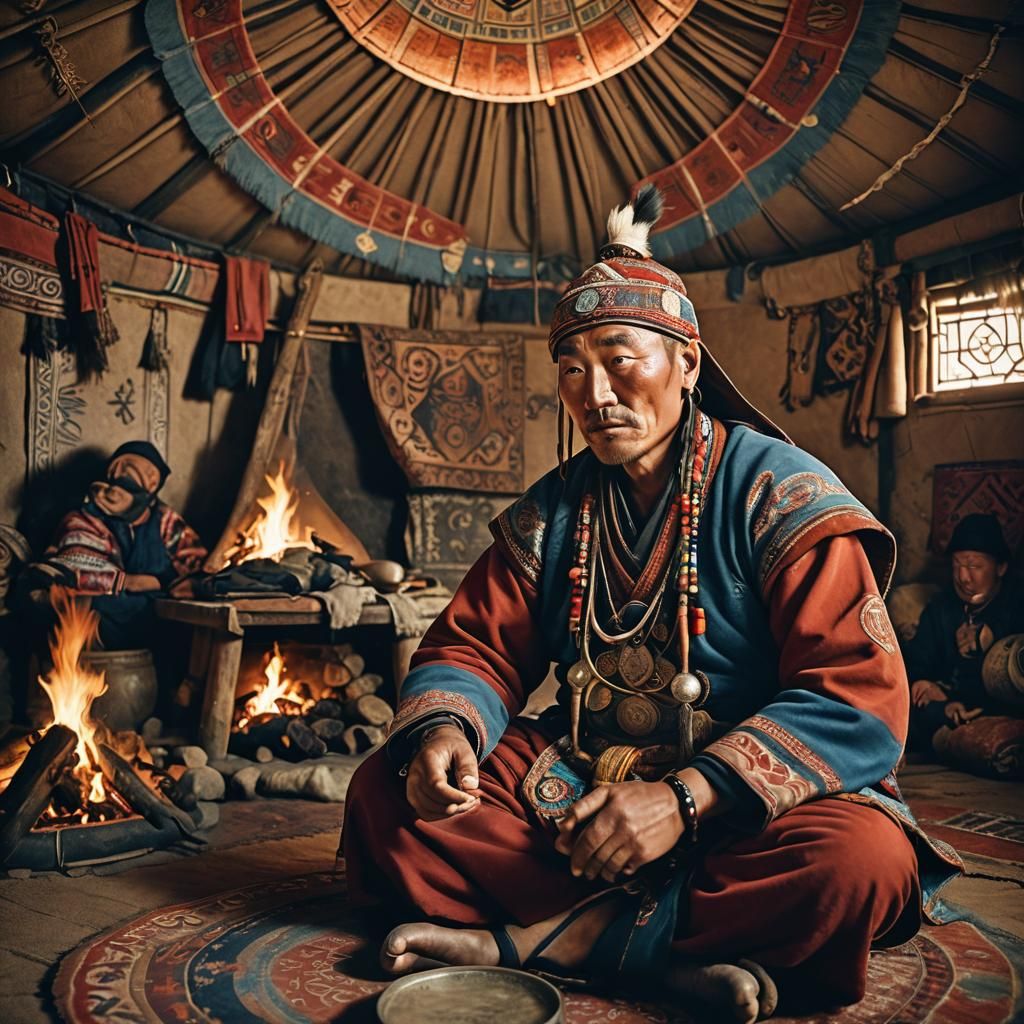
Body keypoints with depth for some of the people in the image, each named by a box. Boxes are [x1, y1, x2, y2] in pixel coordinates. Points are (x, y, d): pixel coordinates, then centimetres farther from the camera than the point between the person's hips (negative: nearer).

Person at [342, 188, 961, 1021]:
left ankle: (524, 939, -21)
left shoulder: (779, 494, -10)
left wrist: (686, 796, -29)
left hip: (741, 807, -3)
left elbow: (859, 701, -18)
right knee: (384, 794, -13)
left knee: (863, 861, -35)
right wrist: (442, 729, -19)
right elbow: (474, 648, 6)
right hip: (574, 789, 4)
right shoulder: (550, 514, 5)